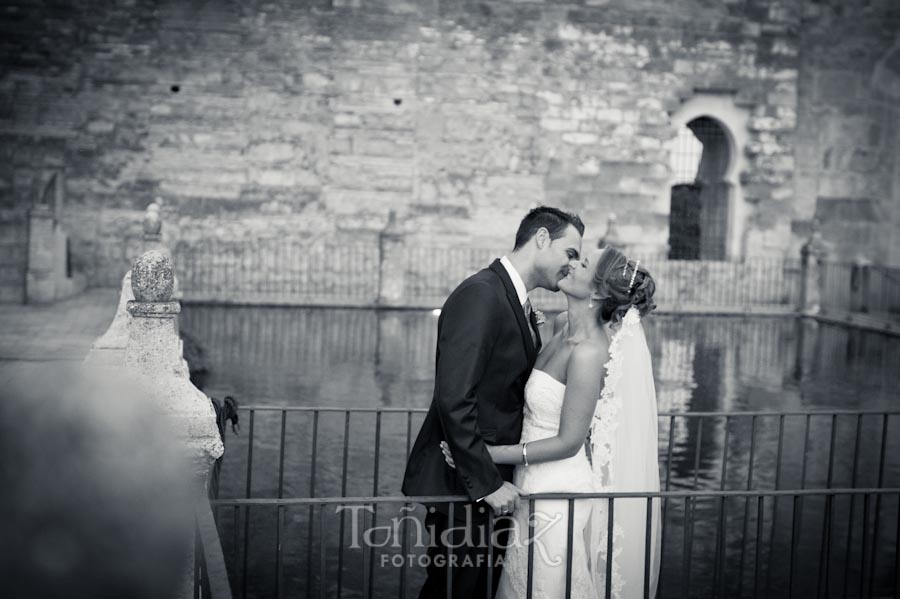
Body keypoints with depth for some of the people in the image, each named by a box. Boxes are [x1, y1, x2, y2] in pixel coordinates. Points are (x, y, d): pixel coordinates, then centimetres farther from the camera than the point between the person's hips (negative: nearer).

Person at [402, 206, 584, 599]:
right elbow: (454, 400, -24)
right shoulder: (480, 294, -17)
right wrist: (487, 482, -21)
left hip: (493, 482, 9)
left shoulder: (520, 305, 13)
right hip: (462, 487, -9)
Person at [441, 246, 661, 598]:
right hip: (534, 484, 8)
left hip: (557, 494, -8)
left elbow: (568, 442, -20)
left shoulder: (589, 351, -24)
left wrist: (486, 454, -21)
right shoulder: (562, 325, 2)